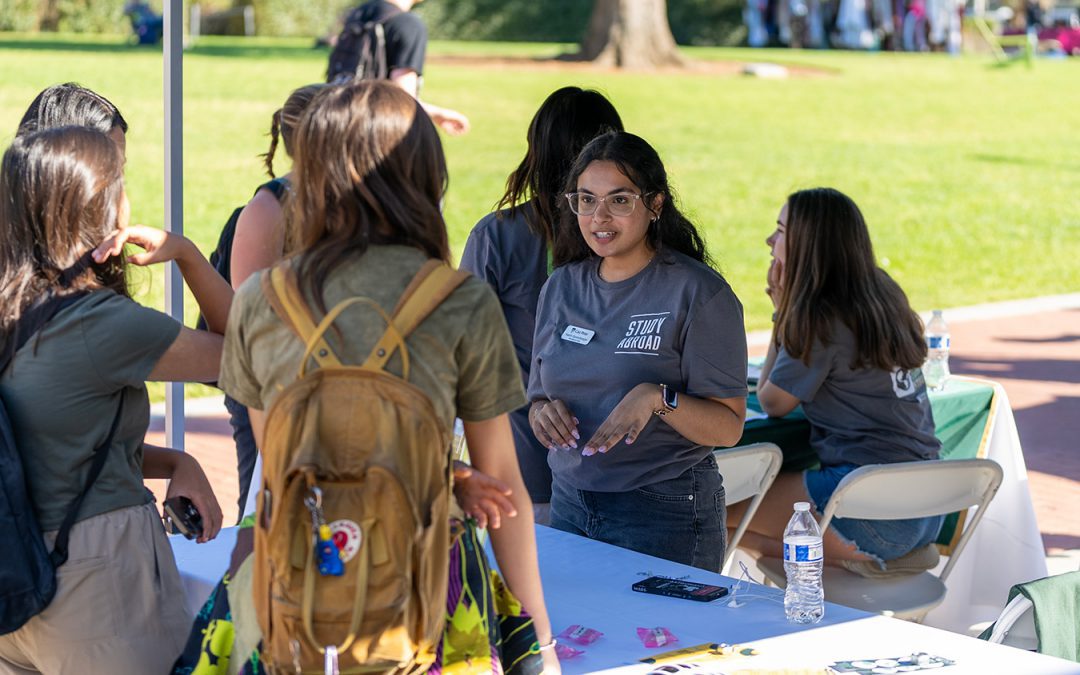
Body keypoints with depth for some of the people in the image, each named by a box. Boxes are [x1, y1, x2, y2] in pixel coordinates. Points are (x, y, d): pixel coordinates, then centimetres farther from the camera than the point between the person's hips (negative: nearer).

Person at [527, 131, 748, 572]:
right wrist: (543, 413, -8)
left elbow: (728, 427, -11)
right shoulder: (561, 288, 8)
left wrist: (657, 398, -28)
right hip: (569, 505, 5)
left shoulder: (697, 292, -9)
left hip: (666, 516, -5)